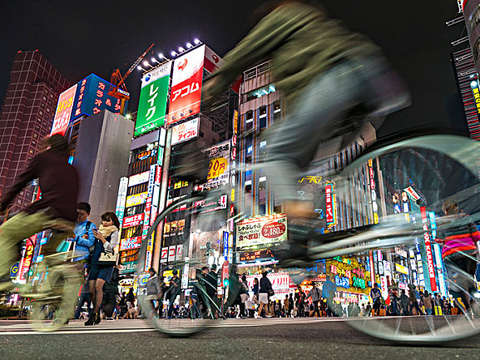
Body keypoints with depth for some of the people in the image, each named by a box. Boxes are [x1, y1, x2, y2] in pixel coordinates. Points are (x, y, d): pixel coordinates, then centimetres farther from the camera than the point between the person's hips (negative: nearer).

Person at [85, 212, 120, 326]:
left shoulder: (114, 233, 3)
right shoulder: (98, 231, 18)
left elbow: (110, 248, -7)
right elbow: (93, 246, 25)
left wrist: (102, 238, -15)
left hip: (106, 263, -5)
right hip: (95, 262, 5)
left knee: (98, 286, -20)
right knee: (91, 289, -3)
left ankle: (94, 315, -14)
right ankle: (97, 316, 12)